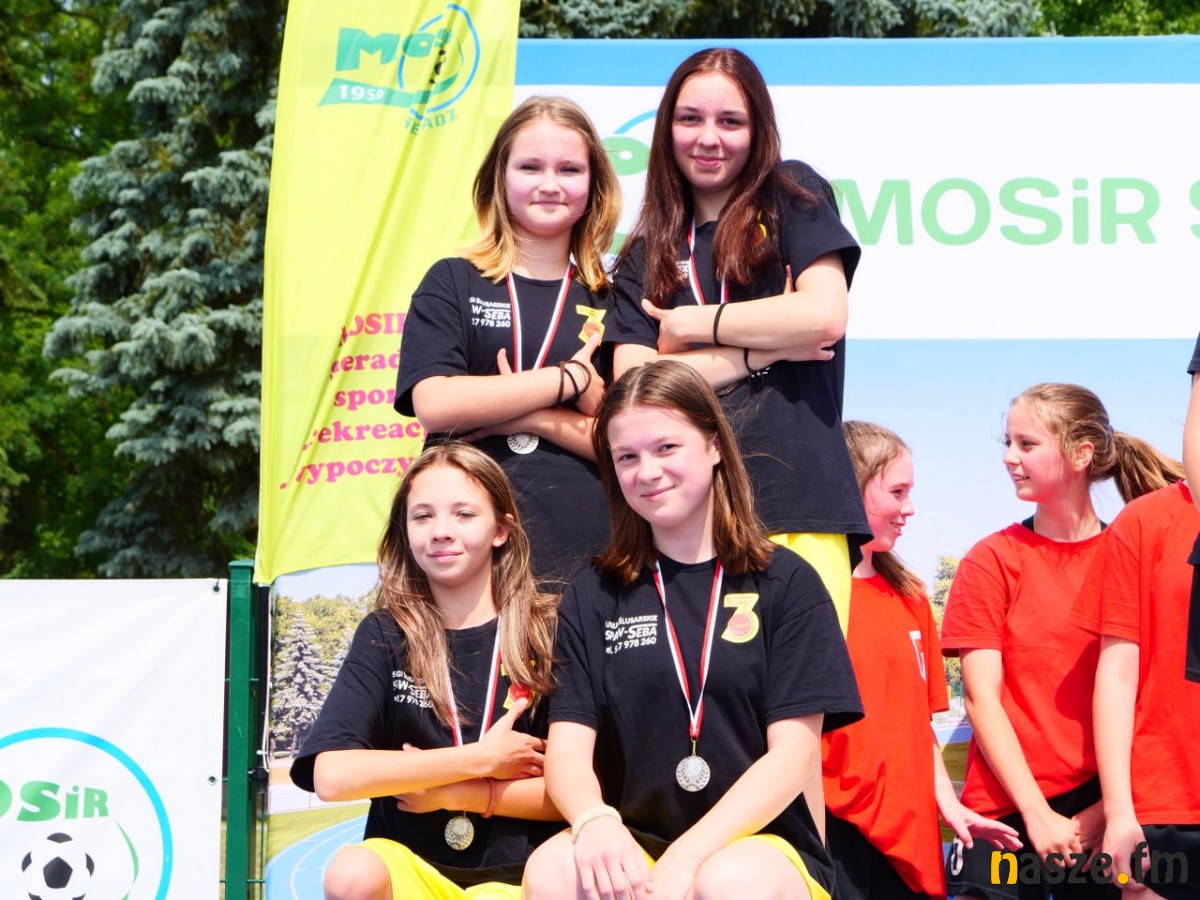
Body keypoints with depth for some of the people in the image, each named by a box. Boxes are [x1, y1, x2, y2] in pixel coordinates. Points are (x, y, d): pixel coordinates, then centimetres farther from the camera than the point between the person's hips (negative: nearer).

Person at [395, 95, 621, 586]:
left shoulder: (613, 303, 12)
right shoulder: (452, 284, 10)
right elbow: (434, 405, -7)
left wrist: (536, 419, -9)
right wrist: (570, 378, -4)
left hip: (585, 545, 1)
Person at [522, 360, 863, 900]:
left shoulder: (786, 584, 5)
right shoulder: (594, 596, 12)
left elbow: (794, 753, -3)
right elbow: (568, 748, 3)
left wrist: (687, 857, -18)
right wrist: (594, 821, -21)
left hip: (761, 846, -1)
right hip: (633, 852, 1)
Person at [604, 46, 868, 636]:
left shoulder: (793, 198, 11)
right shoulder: (645, 259, 17)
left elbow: (826, 316, -5)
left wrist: (694, 325, 3)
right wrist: (763, 349, -3)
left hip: (798, 503, -2)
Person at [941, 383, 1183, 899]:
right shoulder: (991, 560, 2)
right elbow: (982, 698, -4)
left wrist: (1110, 806, -11)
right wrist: (1038, 813, -11)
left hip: (1109, 811, 1)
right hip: (1010, 808, -1)